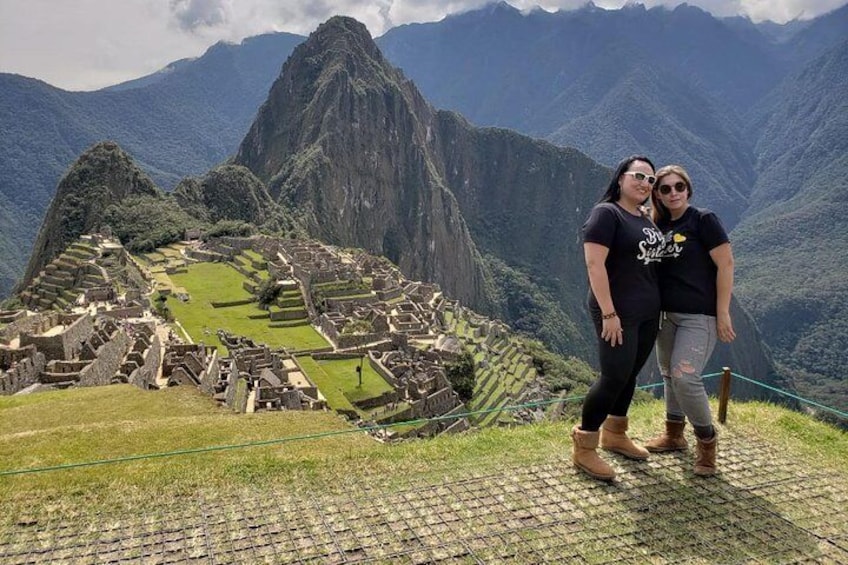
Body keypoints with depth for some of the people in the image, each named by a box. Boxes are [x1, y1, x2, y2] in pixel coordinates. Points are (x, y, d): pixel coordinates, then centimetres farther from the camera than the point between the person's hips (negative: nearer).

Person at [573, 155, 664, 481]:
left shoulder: (647, 218, 13)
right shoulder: (606, 213, -12)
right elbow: (594, 265, -19)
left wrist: (658, 305, 16)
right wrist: (609, 313, -22)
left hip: (648, 312, 8)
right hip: (618, 312, -8)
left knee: (630, 375, 14)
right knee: (614, 377, -8)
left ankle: (614, 435, 30)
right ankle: (583, 448, 4)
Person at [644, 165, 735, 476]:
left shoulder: (703, 220, -8)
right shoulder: (658, 226, 8)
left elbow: (726, 265, -10)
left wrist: (723, 313, -13)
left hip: (699, 316, -6)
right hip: (666, 314, 6)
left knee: (685, 377, -15)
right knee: (669, 376, 13)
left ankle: (707, 440, 6)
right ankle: (674, 435, 30)